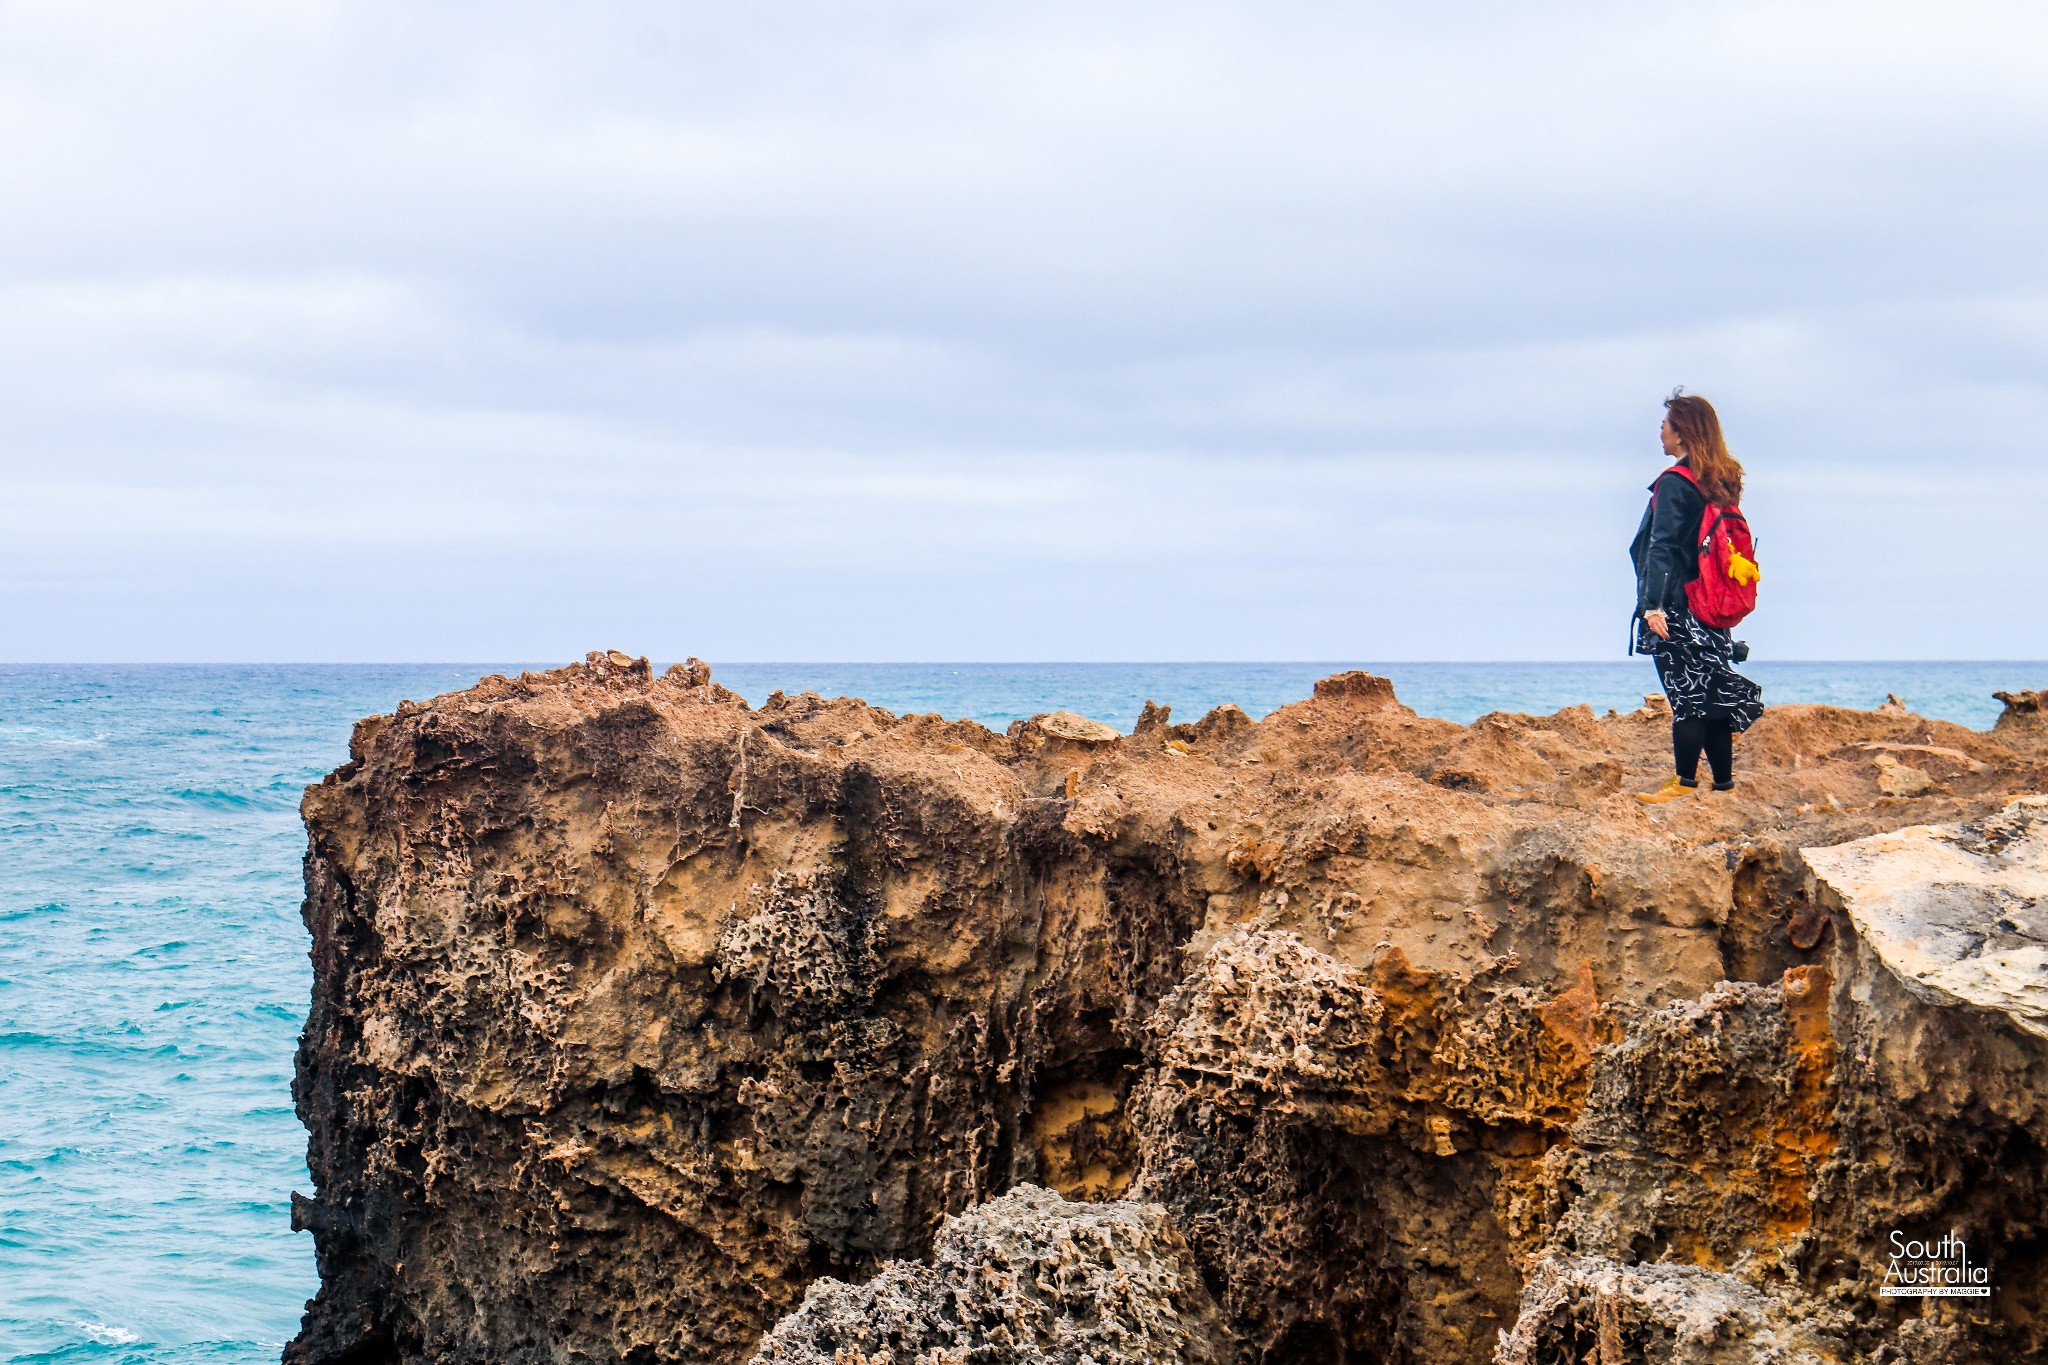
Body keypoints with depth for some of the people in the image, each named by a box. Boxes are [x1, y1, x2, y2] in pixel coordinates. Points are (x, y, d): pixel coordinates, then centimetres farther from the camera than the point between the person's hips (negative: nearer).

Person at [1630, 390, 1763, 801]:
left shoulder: (1675, 483, -12)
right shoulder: (1723, 481, 12)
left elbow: (1661, 548, -19)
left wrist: (1652, 603, -24)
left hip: (1678, 607, -8)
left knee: (1685, 694, -5)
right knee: (1711, 690, 11)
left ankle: (1685, 784, -3)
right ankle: (1724, 784, 14)